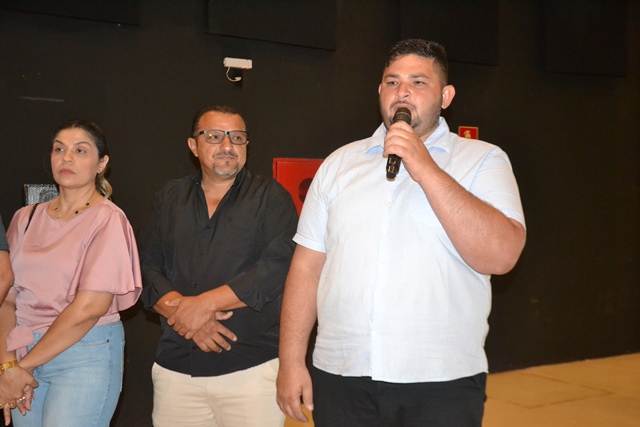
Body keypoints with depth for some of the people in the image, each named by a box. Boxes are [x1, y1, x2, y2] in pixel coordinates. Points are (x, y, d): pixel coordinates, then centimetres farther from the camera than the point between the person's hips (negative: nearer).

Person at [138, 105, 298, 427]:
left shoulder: (271, 197, 1)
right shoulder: (169, 199, 13)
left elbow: (278, 266, -12)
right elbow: (146, 265, 6)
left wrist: (204, 304, -14)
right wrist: (181, 310, -12)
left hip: (253, 367, -3)